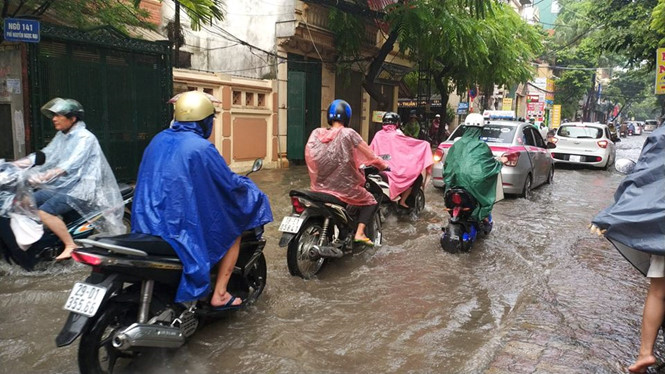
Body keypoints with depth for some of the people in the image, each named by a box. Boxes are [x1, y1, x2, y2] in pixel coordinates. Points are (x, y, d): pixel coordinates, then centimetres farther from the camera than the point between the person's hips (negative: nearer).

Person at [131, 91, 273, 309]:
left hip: (147, 223, 8)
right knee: (234, 229, 16)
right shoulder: (201, 147, -15)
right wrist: (246, 184, 13)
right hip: (182, 225, -8)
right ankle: (219, 295, 12)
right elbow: (229, 183, -9)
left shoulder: (158, 141, 7)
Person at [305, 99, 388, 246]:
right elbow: (370, 155, -6)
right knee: (371, 202, 20)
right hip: (344, 188, -4)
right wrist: (384, 165, 13)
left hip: (320, 185, 4)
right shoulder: (348, 134, -12)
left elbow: (310, 156, 10)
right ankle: (359, 233, 2)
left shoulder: (316, 133, -1)